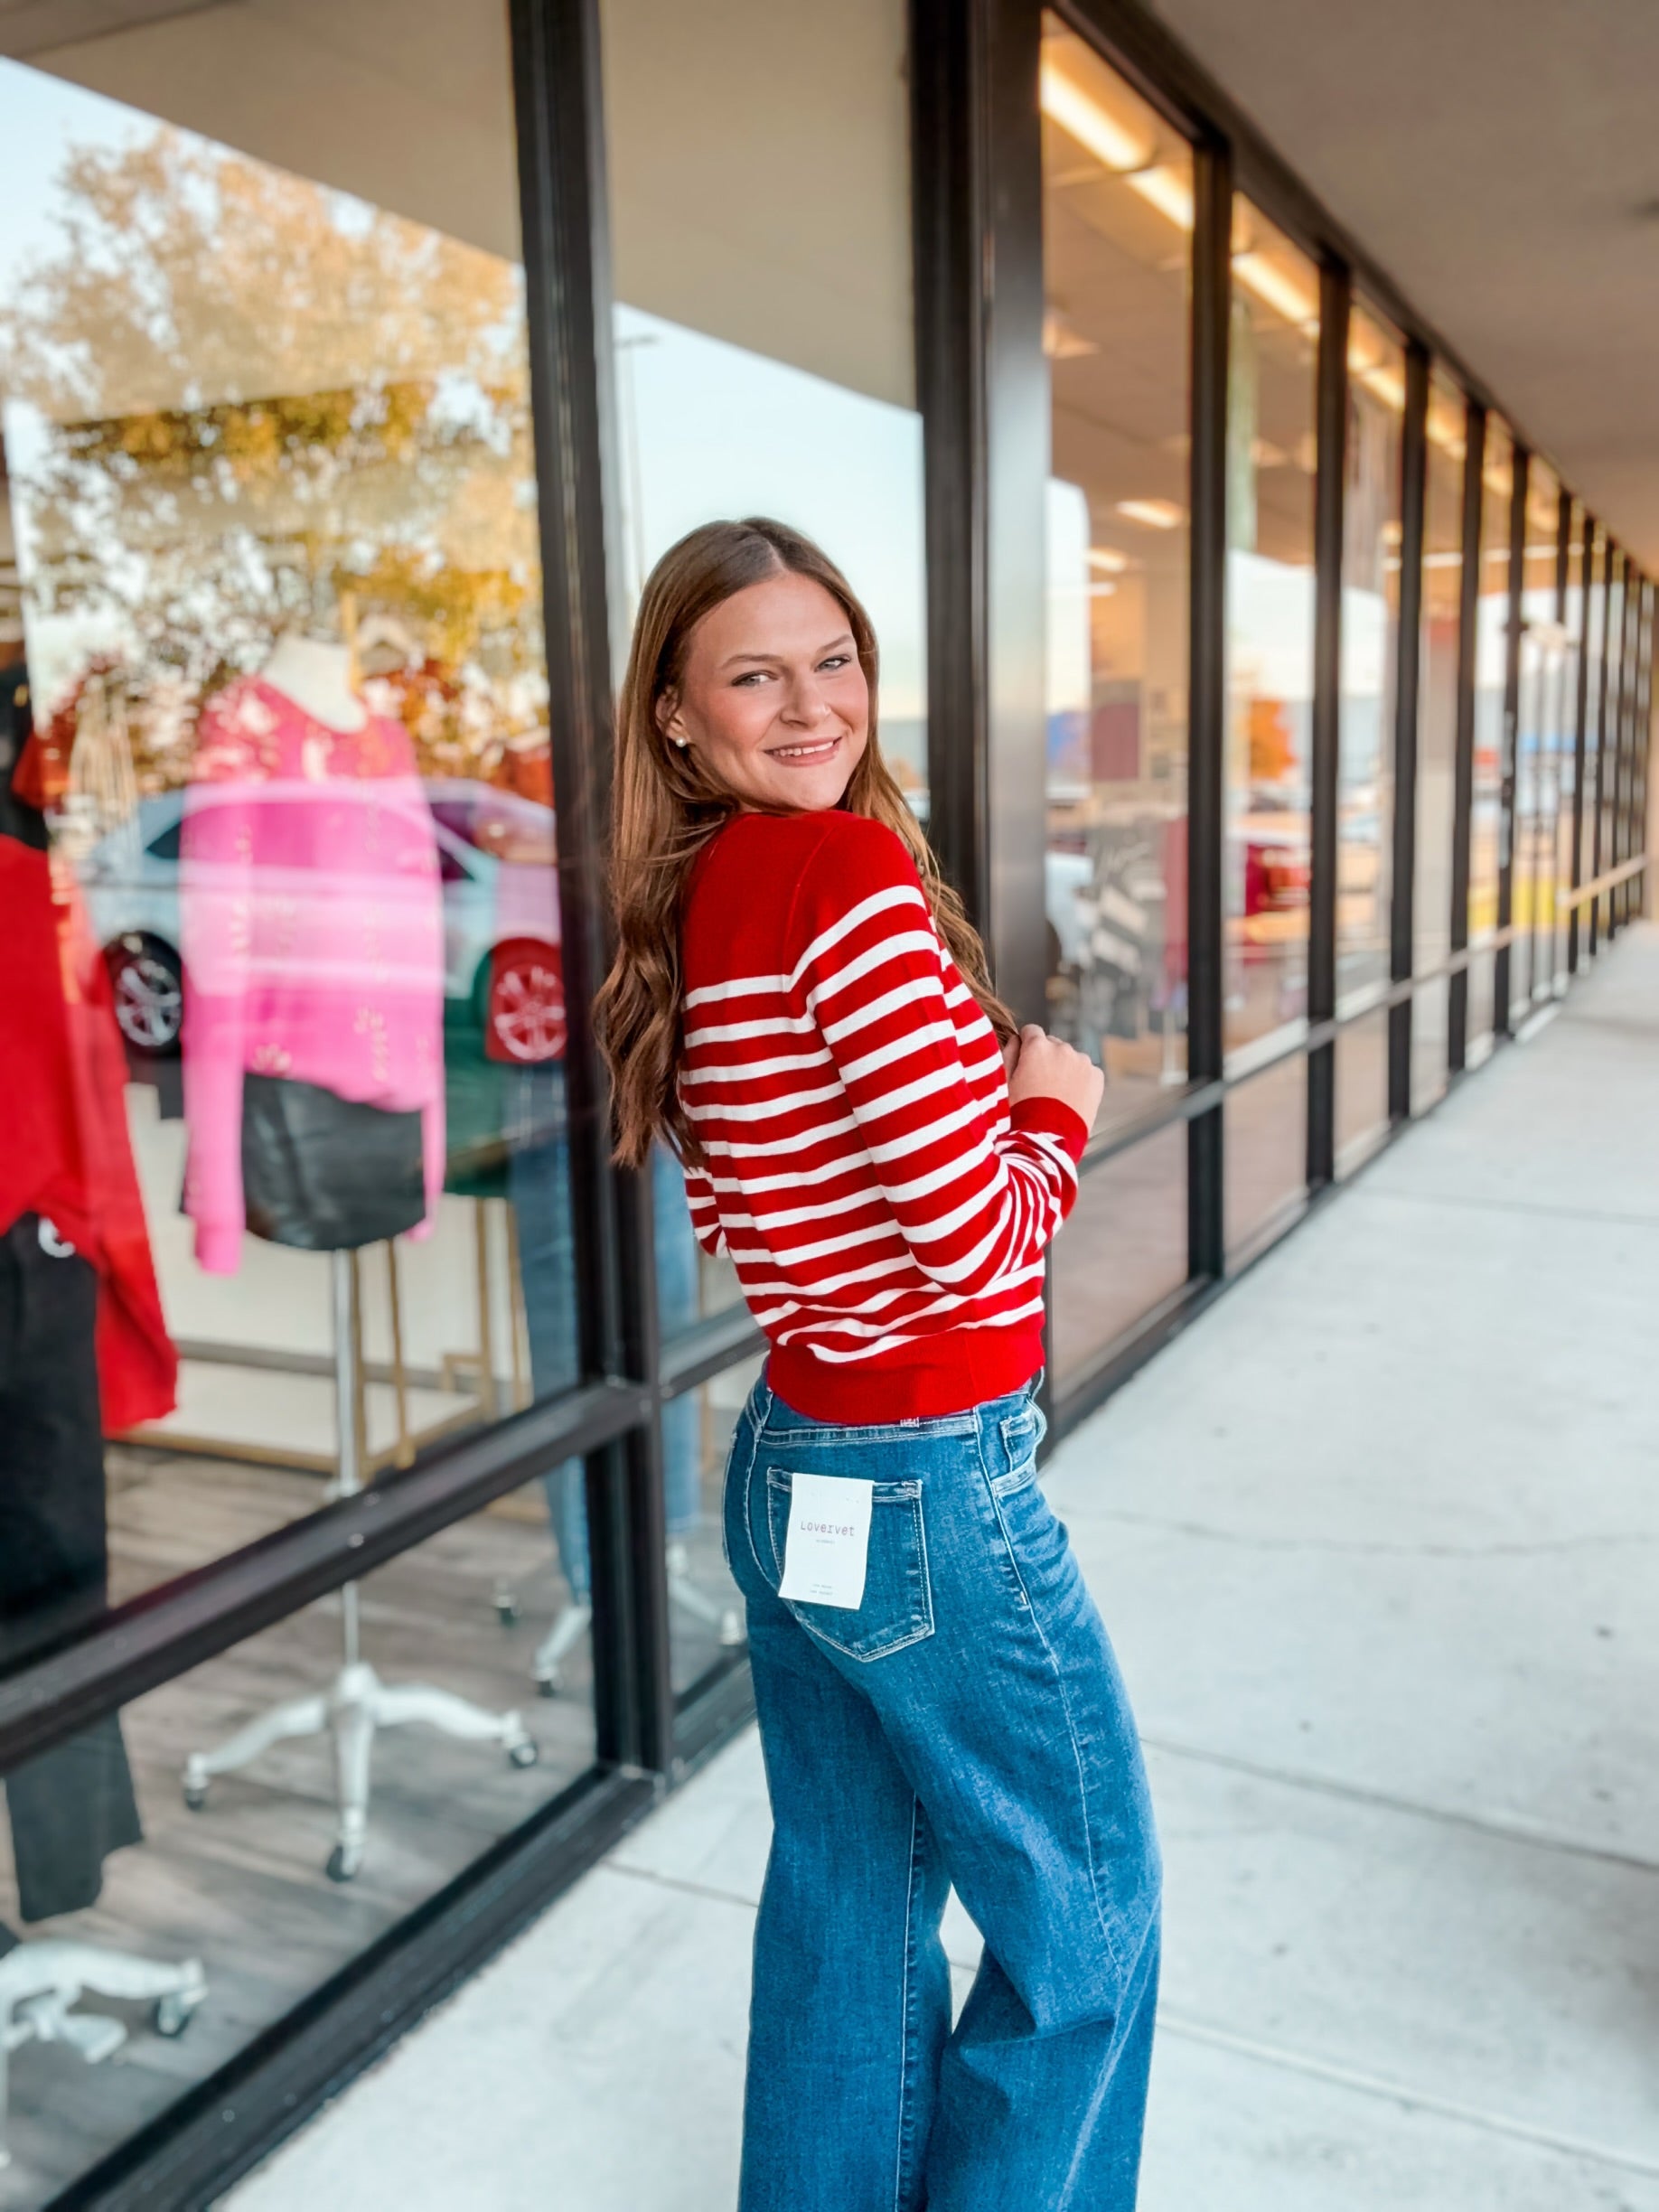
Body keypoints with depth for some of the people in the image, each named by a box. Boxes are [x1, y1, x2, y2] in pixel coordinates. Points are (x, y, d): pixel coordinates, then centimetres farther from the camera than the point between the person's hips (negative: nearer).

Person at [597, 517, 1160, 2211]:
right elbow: (980, 1240, -22)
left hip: (787, 1470, 8)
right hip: (926, 1495, -8)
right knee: (1086, 1914, 14)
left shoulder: (685, 904, 5)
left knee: (846, 1900, 24)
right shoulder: (853, 871, -20)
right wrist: (1055, 1107, -2)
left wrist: (989, 1085, 5)